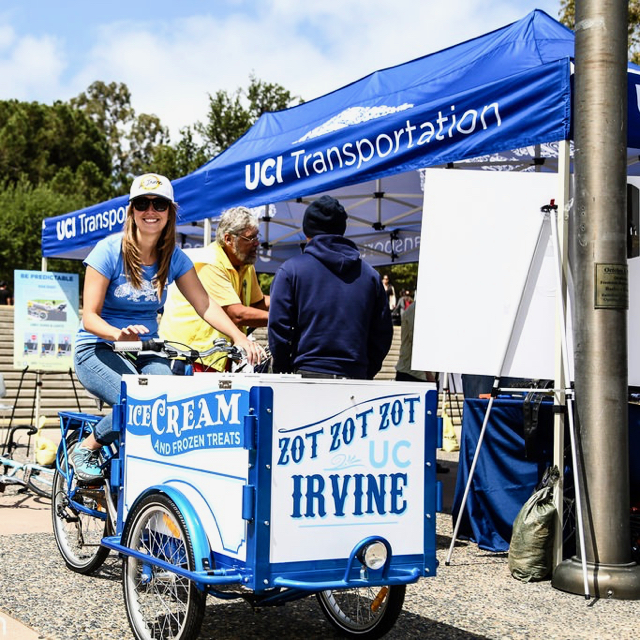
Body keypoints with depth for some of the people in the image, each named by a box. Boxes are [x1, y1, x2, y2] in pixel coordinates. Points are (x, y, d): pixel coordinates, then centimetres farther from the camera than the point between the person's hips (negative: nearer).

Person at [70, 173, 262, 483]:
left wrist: (239, 338, -21)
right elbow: (90, 316, -15)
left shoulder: (174, 257, 1)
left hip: (146, 352, 4)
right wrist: (119, 334, -37)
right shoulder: (109, 250, -11)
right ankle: (84, 450, -3)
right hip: (98, 350, -4)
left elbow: (206, 305, -4)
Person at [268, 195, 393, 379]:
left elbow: (278, 329, -1)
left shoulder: (290, 270, 3)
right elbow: (383, 334, 13)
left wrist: (283, 374, 9)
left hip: (307, 373, -3)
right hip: (355, 378, 3)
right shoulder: (370, 274, 12)